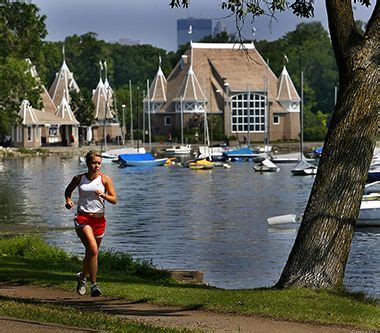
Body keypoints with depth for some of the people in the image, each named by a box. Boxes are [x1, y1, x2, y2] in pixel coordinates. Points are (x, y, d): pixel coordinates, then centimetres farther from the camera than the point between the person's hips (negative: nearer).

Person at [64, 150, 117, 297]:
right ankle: (94, 285, -19)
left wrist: (104, 195, -20)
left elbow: (114, 200, 0)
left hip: (99, 219, 2)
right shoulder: (79, 179, 5)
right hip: (82, 217, -2)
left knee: (91, 252, 13)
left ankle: (83, 276, 43)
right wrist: (68, 200, 3)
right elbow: (68, 190, 24)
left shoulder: (105, 179, 2)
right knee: (93, 250, -22)